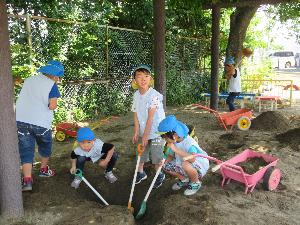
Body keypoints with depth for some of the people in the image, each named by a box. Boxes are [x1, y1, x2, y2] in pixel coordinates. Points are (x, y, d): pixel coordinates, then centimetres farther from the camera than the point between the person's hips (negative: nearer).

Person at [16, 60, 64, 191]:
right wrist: (51, 106, 6)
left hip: (21, 120, 4)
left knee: (26, 150, 7)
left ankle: (27, 180, -3)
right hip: (41, 122, -3)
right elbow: (52, 106, -14)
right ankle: (44, 170, 39)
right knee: (45, 146, 23)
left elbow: (23, 99, 16)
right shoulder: (52, 85, -5)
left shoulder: (28, 80, 13)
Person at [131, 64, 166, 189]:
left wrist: (145, 135, -17)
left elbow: (150, 117, -20)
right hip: (143, 131, 6)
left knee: (156, 155, 4)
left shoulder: (154, 95, -20)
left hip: (155, 131, -6)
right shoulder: (136, 95, -1)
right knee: (141, 153, 18)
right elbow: (135, 114, 0)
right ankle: (141, 172, 40)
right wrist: (136, 132, -4)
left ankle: (160, 175, 29)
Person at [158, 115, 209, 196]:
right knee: (166, 166, -4)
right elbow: (171, 156, 6)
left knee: (185, 164, -38)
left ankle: (195, 183, -7)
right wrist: (165, 161, -18)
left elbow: (192, 159, -49)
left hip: (200, 166, -8)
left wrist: (176, 149, -47)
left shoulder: (189, 142, -32)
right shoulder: (173, 142, -8)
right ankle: (184, 179, 17)